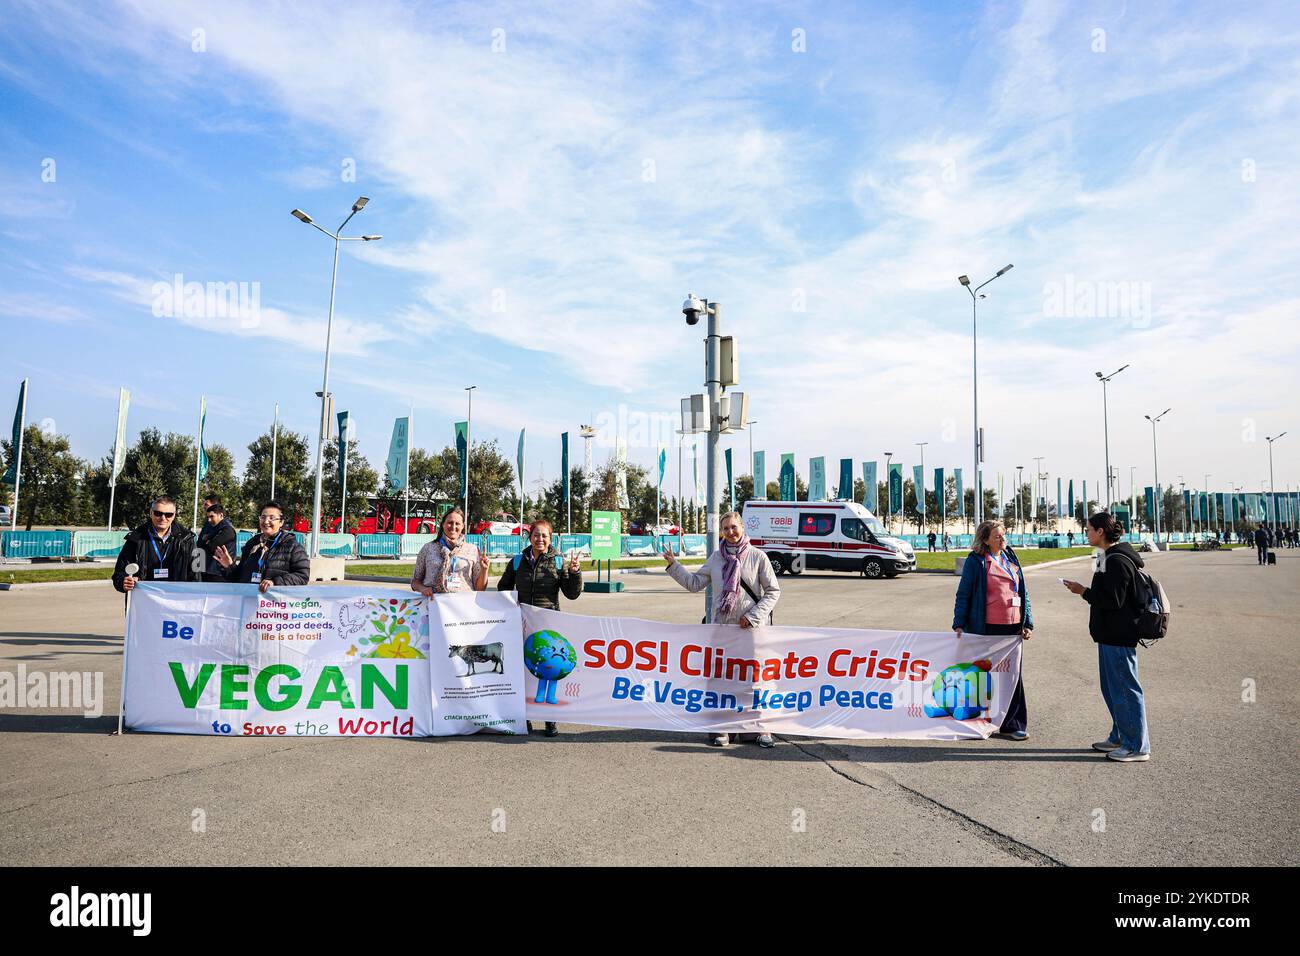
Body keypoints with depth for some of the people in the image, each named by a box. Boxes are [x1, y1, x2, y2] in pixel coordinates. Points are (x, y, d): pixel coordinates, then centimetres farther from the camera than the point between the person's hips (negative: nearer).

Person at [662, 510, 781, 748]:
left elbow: (773, 591, 0)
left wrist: (753, 615, -9)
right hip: (721, 626, 3)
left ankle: (762, 728, 16)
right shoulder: (716, 557, 8)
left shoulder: (757, 556, -2)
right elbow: (694, 583, 11)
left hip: (751, 628, -3)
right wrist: (673, 565, 3)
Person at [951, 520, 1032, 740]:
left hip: (1013, 627, 5)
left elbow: (1024, 592, 16)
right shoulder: (976, 561, -3)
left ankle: (1012, 724, 18)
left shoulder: (1011, 558, 13)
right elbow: (963, 594, -3)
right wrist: (959, 624, -9)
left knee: (1014, 675, 8)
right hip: (988, 628, -5)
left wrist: (1027, 623, 9)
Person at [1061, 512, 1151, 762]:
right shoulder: (1108, 558, 14)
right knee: (1111, 688, 18)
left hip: (1118, 638, -11)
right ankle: (1119, 738, 29)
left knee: (1125, 689, -2)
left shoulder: (1117, 561, -18)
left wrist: (1083, 591, -14)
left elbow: (1113, 600, -22)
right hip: (1110, 635, 11)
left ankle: (1137, 746, 7)